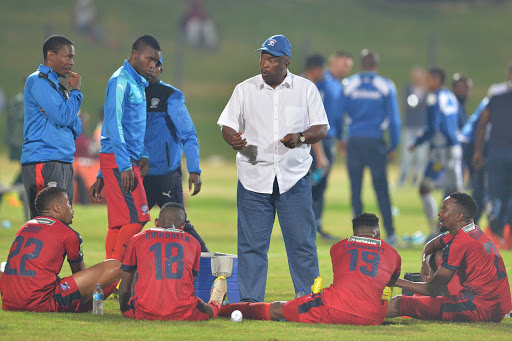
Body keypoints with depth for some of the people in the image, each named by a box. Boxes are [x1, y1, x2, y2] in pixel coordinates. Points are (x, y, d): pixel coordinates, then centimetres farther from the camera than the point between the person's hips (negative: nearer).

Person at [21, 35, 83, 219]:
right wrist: (75, 91, -1)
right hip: (43, 162, -9)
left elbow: (76, 129, 16)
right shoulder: (38, 81, -6)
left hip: (64, 162, 9)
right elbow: (63, 117, -17)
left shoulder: (57, 85, 22)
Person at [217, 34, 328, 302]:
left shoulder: (306, 89, 6)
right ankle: (250, 301, 6)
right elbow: (227, 125, 9)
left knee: (302, 242, -1)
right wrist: (234, 139, -15)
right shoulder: (245, 90, 8)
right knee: (251, 244, -1)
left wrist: (301, 137, -14)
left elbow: (321, 128, 6)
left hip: (294, 178, -1)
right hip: (254, 177, 1)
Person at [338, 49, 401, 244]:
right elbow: (394, 118, 1)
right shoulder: (385, 86, 1)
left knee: (355, 189, 5)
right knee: (381, 188, 3)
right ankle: (390, 233, 2)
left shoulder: (349, 85, 3)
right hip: (375, 142, -1)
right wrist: (394, 146, 8)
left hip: (354, 142, 1)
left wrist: (341, 138, 15)